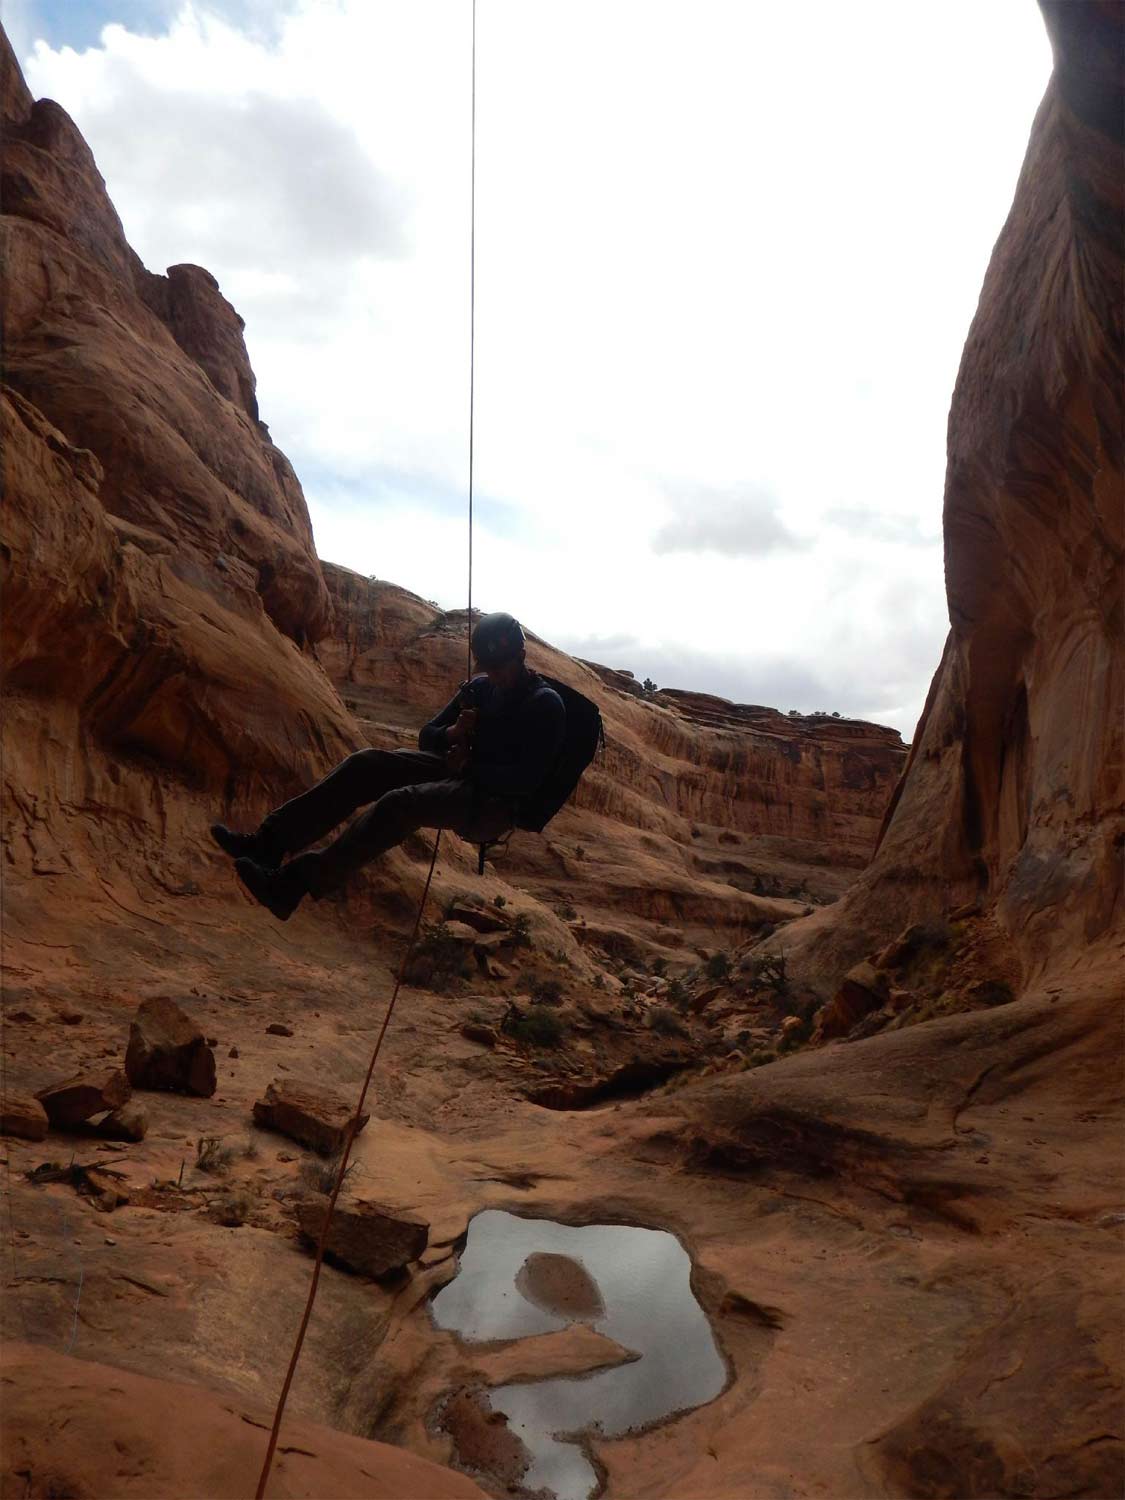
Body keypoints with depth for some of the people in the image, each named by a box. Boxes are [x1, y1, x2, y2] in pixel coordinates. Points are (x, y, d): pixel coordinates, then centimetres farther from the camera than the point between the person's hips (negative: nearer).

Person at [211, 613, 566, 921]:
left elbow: (528, 777, -22)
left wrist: (469, 767, -18)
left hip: (495, 805, -8)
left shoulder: (546, 705, -11)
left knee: (400, 802, -32)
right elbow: (427, 737, 15)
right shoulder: (479, 688, 11)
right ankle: (273, 839, -19)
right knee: (367, 763, -12)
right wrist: (452, 733, -7)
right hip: (460, 772, 8)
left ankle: (294, 883, -38)